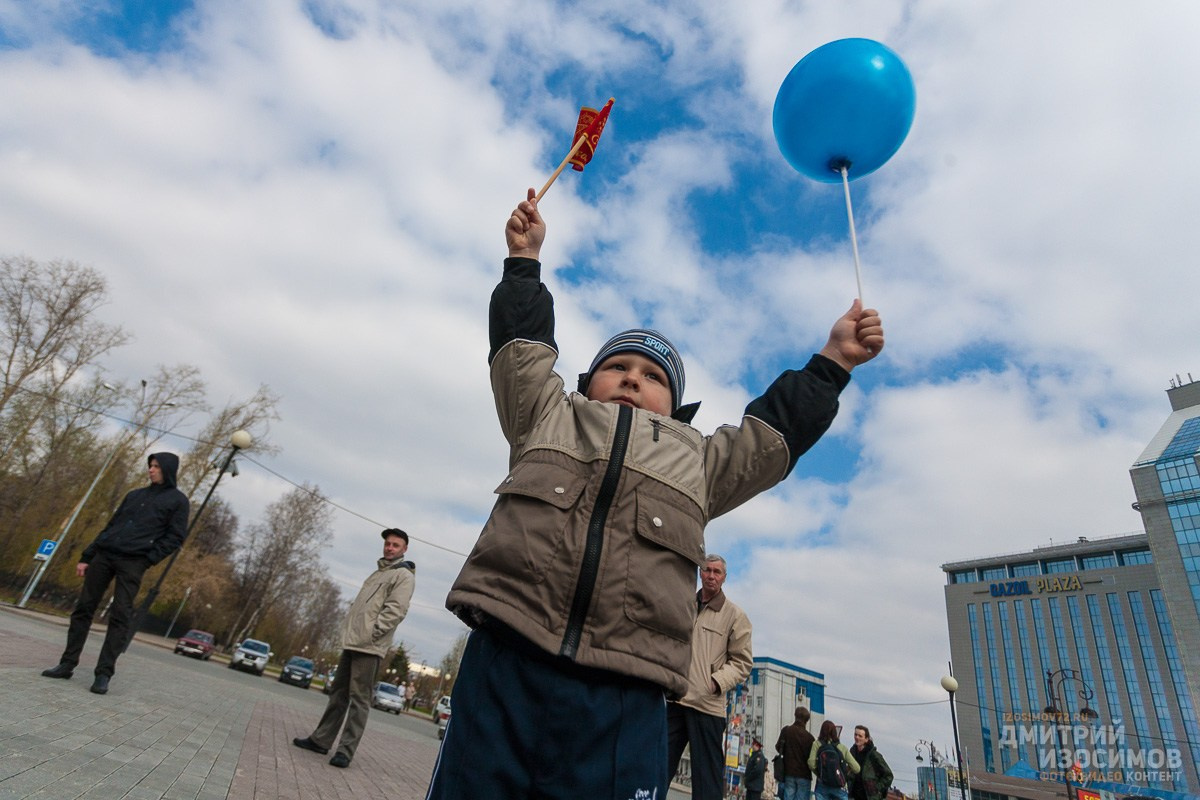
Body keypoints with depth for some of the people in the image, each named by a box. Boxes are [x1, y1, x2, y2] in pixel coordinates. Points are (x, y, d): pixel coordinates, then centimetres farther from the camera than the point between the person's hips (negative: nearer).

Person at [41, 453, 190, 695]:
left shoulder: (178, 500, 3)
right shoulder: (135, 495, 20)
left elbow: (175, 538, -3)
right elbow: (110, 526, 20)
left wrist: (148, 559, -13)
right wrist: (86, 556, 15)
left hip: (133, 563, -5)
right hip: (104, 555, 6)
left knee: (120, 617, -8)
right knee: (83, 608, 5)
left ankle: (104, 674, -5)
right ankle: (67, 664, 15)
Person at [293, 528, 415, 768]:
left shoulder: (404, 575, -5)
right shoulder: (378, 572, 22)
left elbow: (395, 611, -16)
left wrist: (371, 633, -19)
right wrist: (348, 630, 12)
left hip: (369, 648, -8)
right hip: (351, 643, 8)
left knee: (359, 699, -4)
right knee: (338, 693, 15)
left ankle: (346, 750, 0)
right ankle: (321, 740, 24)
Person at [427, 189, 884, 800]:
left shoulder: (697, 460, 25)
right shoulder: (547, 417, 22)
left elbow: (776, 429, 27)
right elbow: (521, 342, 24)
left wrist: (833, 360, 26)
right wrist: (525, 260, 27)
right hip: (503, 664, 0)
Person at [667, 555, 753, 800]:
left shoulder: (735, 616, 2)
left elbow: (742, 661, 0)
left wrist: (717, 682, -14)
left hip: (707, 705, -3)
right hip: (673, 699, 4)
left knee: (707, 775, 4)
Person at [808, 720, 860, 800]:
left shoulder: (817, 744, -2)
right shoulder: (842, 747, 0)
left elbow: (811, 763, -13)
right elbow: (856, 768, -2)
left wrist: (819, 774, 6)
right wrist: (846, 774, 17)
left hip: (822, 786, 0)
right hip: (840, 787, 0)